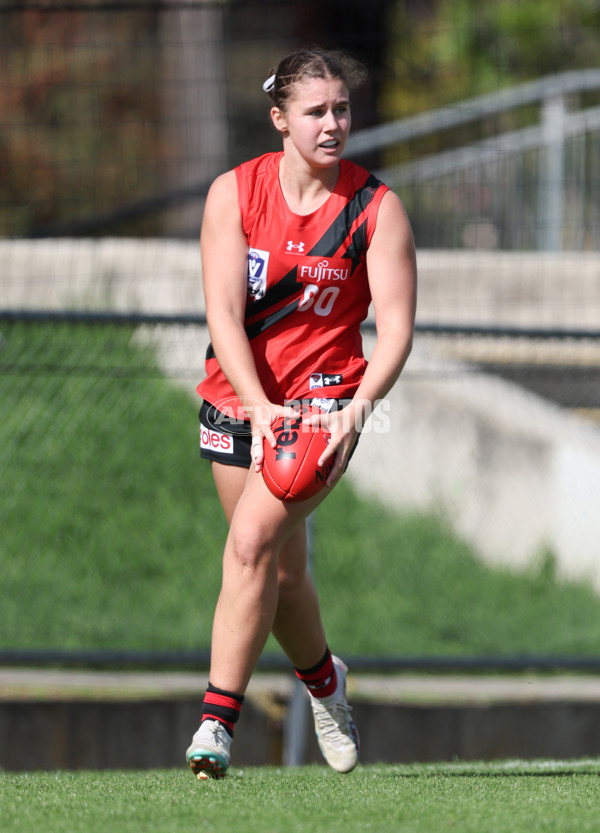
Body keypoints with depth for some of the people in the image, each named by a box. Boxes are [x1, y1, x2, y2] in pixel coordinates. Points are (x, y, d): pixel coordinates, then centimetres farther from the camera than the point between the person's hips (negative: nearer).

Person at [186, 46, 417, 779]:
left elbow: (396, 324, -12)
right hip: (240, 398, 3)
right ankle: (323, 680, 42)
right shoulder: (234, 193, -6)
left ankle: (217, 721, -22)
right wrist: (259, 408, -26)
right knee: (282, 574, 10)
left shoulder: (377, 208, -8)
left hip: (324, 397, -3)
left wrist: (358, 409, -28)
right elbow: (223, 313, -12)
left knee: (252, 539, -24)